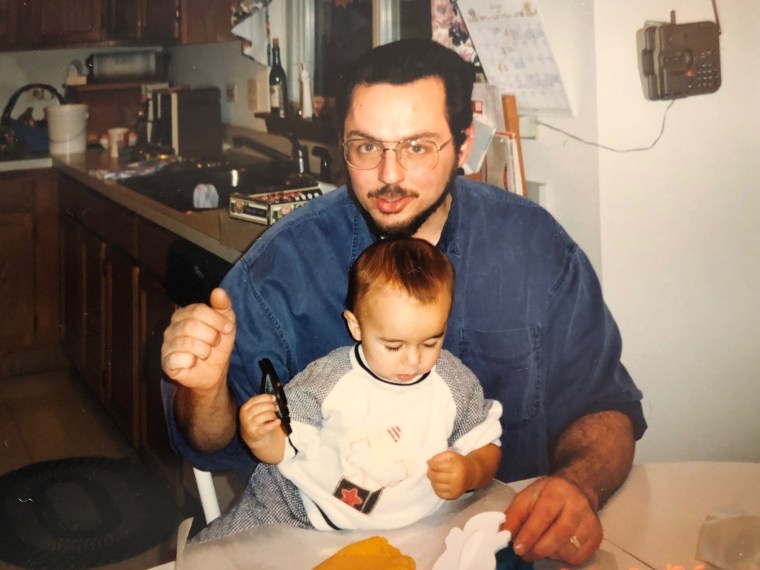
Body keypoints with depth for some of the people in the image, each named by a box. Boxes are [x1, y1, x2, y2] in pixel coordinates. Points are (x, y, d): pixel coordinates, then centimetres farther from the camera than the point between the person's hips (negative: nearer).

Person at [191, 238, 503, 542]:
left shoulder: (456, 384, -7)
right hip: (301, 511, -1)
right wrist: (260, 438, -27)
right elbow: (283, 447, -5)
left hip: (400, 529, 2)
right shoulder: (327, 379, -12)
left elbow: (486, 446, 3)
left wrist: (469, 473, -18)